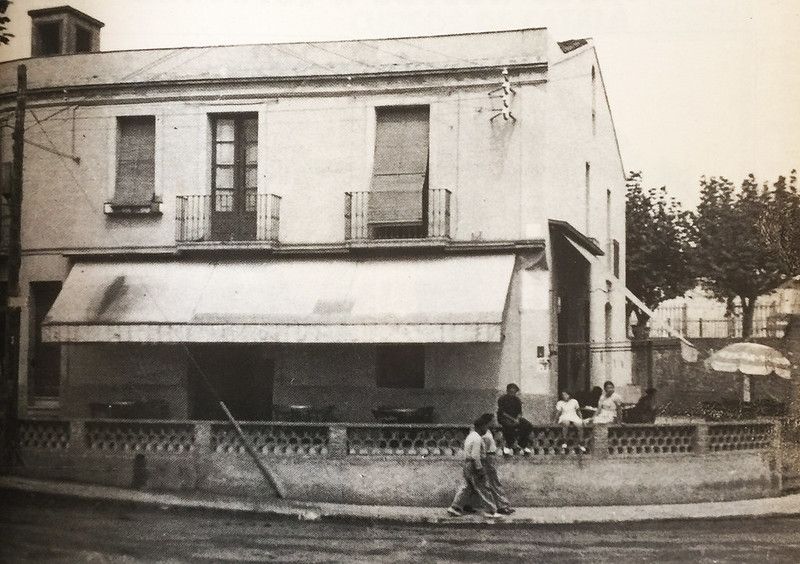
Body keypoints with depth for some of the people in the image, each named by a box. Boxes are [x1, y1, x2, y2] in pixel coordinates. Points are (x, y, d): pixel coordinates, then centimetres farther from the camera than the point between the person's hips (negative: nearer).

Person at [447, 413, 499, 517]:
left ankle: (455, 507, 13)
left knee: (467, 488, 13)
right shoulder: (477, 439, -19)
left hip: (467, 466, 10)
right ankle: (490, 511, 4)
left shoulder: (471, 436, 13)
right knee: (483, 490, -2)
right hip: (474, 467, -10)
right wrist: (480, 469, -19)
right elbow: (475, 456, -24)